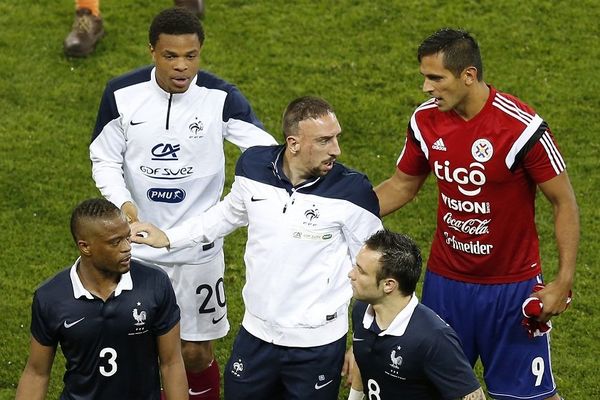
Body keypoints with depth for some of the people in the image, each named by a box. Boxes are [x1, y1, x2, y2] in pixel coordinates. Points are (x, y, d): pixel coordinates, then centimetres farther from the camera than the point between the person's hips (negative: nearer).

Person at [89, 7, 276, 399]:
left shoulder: (221, 97, -14)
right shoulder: (122, 94, -10)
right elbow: (104, 159, 0)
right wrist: (122, 202, -19)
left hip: (197, 247, -1)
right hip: (138, 244, 1)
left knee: (195, 353, 7)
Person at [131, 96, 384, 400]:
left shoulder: (351, 190, -17)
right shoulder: (254, 166, -8)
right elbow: (230, 213, 15)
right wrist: (168, 238, 13)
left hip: (318, 344, -4)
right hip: (256, 333, 4)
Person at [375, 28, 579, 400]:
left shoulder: (522, 127, -22)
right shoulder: (425, 120, -6)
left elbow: (564, 202, -13)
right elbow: (402, 185, 10)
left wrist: (564, 281, -18)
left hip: (511, 285, -4)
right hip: (445, 281, 5)